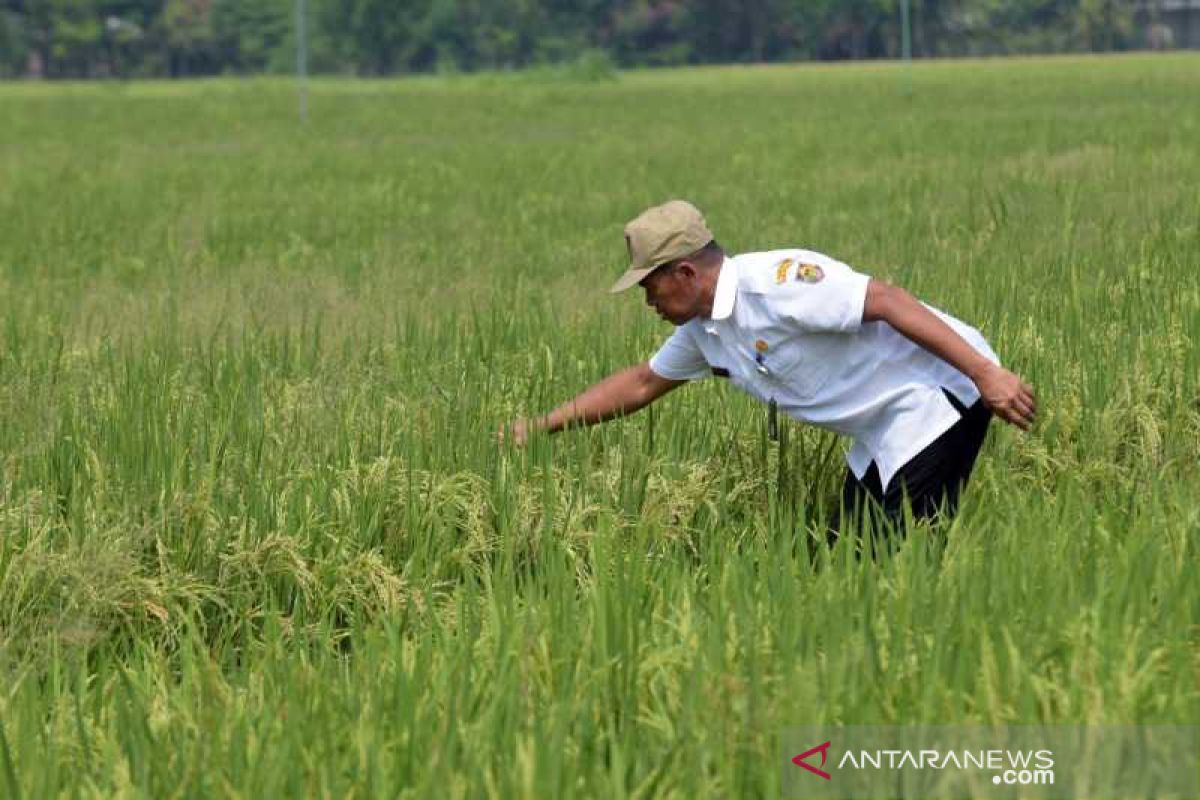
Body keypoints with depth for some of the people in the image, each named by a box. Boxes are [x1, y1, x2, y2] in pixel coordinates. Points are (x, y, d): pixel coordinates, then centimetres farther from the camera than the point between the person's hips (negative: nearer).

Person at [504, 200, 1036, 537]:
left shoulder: (772, 283, -20)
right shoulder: (703, 330, 11)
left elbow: (887, 301, -25)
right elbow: (642, 383, 27)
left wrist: (986, 373, -29)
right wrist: (541, 427, 26)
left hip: (937, 397, -10)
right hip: (878, 439, 10)